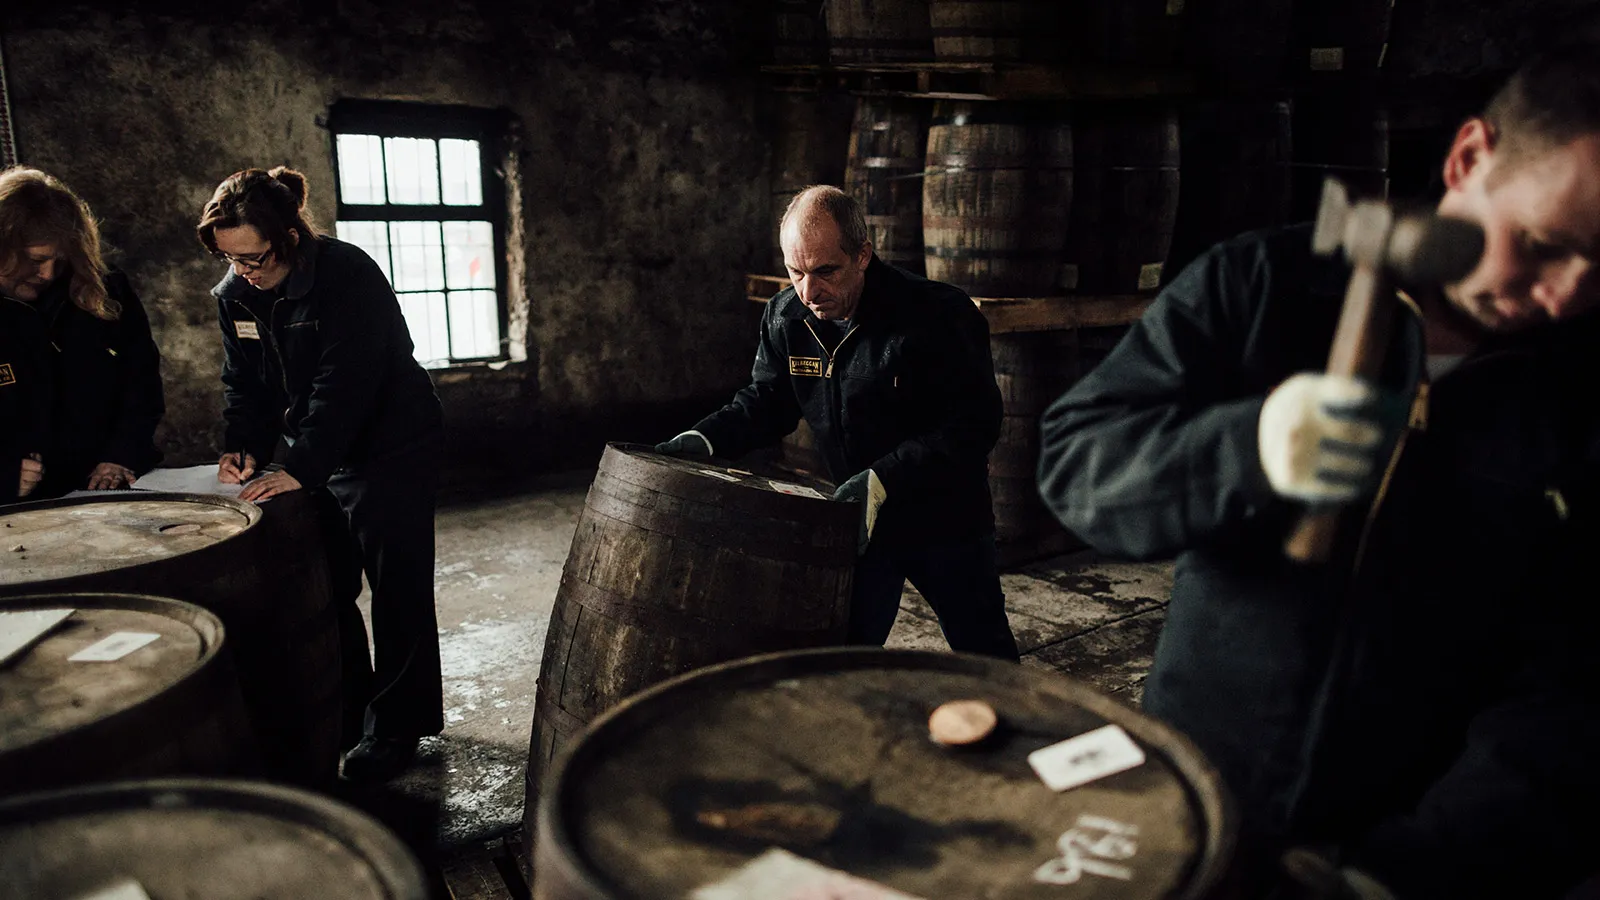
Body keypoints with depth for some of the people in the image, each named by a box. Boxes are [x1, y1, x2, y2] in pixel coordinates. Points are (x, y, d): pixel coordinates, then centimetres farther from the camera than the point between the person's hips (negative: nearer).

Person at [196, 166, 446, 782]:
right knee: (322, 586, 10)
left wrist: (300, 469, -30)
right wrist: (246, 448, -10)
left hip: (394, 449, -7)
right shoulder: (235, 295, 0)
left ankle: (397, 727, 7)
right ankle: (349, 707, 27)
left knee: (397, 591, -4)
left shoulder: (348, 275, -23)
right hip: (319, 455, 7)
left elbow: (344, 384, -27)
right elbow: (246, 383, 6)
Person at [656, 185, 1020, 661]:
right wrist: (706, 438, -13)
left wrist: (885, 479, -33)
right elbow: (765, 401, 6)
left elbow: (975, 424, -24)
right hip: (858, 521, 4)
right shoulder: (786, 317, -7)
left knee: (988, 666, 14)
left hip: (945, 520, -3)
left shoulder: (939, 314, -24)